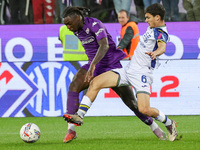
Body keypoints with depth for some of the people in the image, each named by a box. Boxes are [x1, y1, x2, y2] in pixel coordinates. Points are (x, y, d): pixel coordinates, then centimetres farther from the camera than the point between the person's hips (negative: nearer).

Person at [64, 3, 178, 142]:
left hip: (142, 73, -9)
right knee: (95, 82, -5)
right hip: (128, 70, 9)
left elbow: (162, 47, -34)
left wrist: (155, 53, -57)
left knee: (144, 109, -23)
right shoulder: (153, 29, 15)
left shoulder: (161, 33, -13)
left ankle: (169, 124, 6)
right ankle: (79, 116, -4)